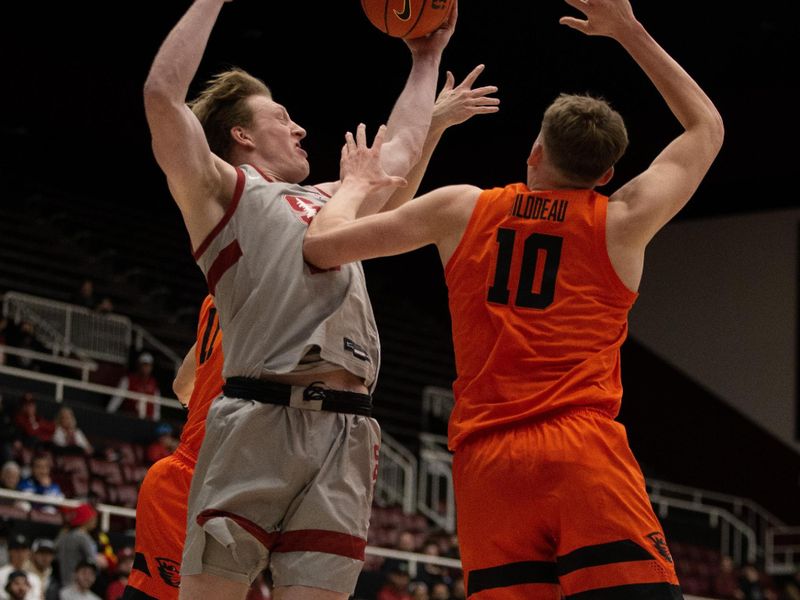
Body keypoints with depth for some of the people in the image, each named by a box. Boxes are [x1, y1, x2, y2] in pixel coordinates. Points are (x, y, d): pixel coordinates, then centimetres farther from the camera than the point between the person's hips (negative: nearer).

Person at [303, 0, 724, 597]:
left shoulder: (461, 209, 11)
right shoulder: (622, 223, 9)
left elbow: (321, 246, 16)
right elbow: (707, 127, 26)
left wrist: (357, 185, 36)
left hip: (484, 464, 3)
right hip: (588, 455, -2)